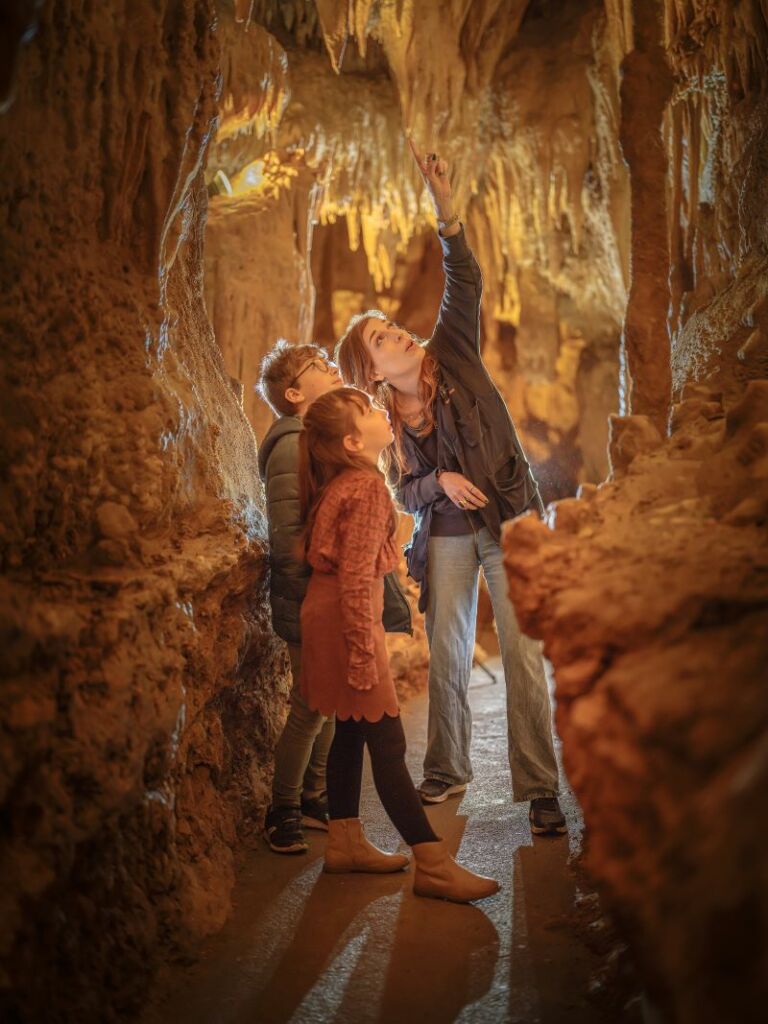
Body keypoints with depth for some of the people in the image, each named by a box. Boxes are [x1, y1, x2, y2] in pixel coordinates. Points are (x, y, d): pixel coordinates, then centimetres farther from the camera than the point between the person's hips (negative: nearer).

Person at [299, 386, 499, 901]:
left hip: (330, 614, 10)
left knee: (352, 732, 16)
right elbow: (355, 578, -24)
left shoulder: (346, 483, 11)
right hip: (346, 621, -10)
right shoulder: (367, 487, -20)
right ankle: (434, 866, -2)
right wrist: (363, 654, -23)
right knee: (388, 743, -7)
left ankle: (346, 843, 26)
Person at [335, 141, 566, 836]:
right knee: (447, 654, 9)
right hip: (446, 537, 2)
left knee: (524, 653, -5)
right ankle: (447, 771, 28)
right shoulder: (382, 425, -2)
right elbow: (407, 493, 3)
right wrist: (441, 482, -19)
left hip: (510, 521, -2)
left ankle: (539, 788, 0)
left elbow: (465, 283, -15)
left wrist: (445, 209, -26)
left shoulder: (452, 357, -4)